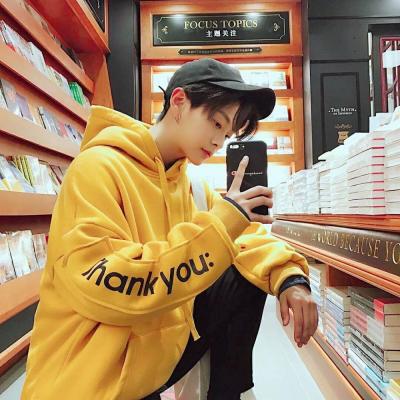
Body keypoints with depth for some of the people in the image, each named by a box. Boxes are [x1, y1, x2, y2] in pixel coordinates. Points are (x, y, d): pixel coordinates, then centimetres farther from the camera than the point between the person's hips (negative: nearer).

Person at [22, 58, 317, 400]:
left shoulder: (187, 182, 5)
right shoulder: (99, 167, -19)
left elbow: (245, 236, 9)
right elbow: (100, 289, -30)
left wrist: (289, 277, -11)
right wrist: (219, 224, -30)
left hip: (166, 341, 7)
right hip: (97, 372, -7)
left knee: (248, 278, 0)